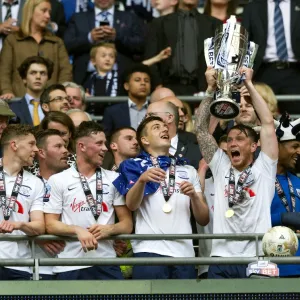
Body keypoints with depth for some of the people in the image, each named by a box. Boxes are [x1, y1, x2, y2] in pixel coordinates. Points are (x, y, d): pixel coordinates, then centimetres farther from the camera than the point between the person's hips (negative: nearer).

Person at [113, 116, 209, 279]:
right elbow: (131, 205, -5)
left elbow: (203, 219, 17)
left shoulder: (188, 171, 24)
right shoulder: (136, 166, 13)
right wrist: (142, 180, -24)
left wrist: (194, 196, -2)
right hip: (150, 251, -3)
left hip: (184, 253, 3)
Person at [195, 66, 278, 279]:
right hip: (222, 259, 2)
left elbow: (268, 123, 4)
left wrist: (249, 85, 6)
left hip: (257, 259, -2)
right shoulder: (221, 167, 17)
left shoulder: (264, 168, 10)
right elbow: (201, 128, 14)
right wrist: (211, 90, 7)